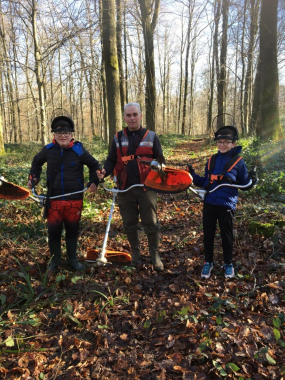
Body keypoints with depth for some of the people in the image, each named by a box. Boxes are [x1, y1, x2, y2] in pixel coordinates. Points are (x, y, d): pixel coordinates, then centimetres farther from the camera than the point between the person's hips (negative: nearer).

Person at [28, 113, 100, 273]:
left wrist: (94, 182, -2)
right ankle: (55, 259, 28)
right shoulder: (48, 150, 1)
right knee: (54, 231, 7)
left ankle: (73, 258, 31)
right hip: (54, 200, 1)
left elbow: (94, 165, 9)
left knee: (72, 230, 12)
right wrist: (34, 177, 10)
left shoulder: (79, 150, -4)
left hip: (75, 200, -1)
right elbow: (36, 162, 22)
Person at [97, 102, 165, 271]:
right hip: (125, 189, 2)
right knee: (129, 225, 13)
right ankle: (135, 252, 33)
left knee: (151, 224, 4)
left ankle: (155, 255, 22)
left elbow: (160, 160, 4)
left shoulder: (151, 136, 2)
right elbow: (111, 160, 9)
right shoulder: (118, 138, 8)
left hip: (146, 189, -2)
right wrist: (105, 172, -12)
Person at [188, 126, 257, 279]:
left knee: (226, 235, 10)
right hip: (209, 203, 3)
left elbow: (244, 185, 3)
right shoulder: (211, 160, 8)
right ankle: (208, 262, 28)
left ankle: (228, 263, 29)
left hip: (226, 204, -3)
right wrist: (193, 175, 3)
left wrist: (252, 180, -17)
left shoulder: (238, 162, -2)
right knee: (208, 233, 11)